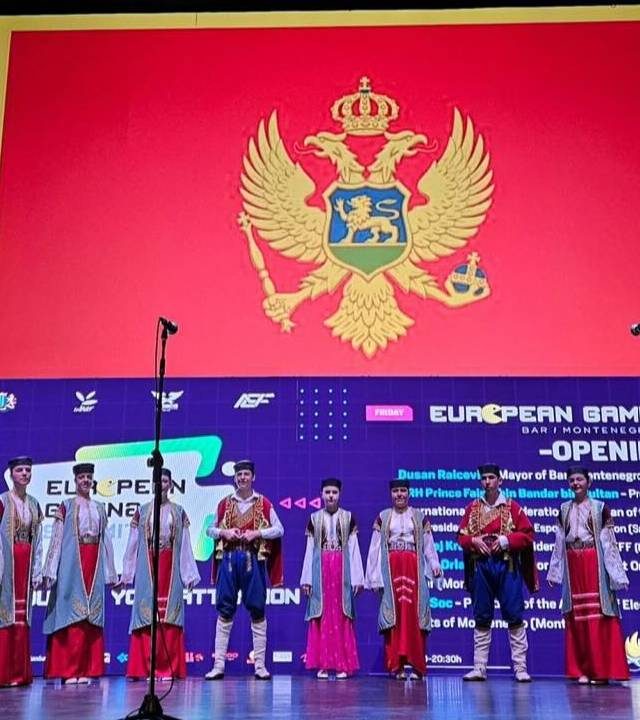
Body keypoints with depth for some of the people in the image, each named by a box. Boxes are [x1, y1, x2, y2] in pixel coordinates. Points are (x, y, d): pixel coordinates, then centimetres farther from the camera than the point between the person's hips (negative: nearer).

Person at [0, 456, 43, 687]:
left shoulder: (34, 505, 12)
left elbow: (38, 541, 12)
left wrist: (37, 572, 7)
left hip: (26, 565, 5)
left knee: (22, 617, 7)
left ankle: (19, 673, 13)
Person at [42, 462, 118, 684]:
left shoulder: (99, 508, 16)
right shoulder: (66, 506, 4)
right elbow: (56, 538, -2)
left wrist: (110, 573, 12)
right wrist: (51, 571, -9)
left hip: (94, 567, 4)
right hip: (72, 566, -4)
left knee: (91, 618, 1)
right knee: (72, 616, -6)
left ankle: (84, 670, 6)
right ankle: (69, 671, -2)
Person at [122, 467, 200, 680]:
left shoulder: (178, 512, 8)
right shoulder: (142, 511, 8)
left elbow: (185, 545, 6)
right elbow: (133, 544, 9)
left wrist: (189, 573, 1)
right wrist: (127, 573, 6)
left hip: (170, 570, 0)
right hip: (147, 570, 0)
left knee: (169, 616, -2)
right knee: (147, 615, -2)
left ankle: (168, 669, 2)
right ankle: (148, 668, 2)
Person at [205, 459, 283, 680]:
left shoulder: (263, 503, 4)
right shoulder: (225, 503, 10)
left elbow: (279, 530, 2)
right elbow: (210, 529, 15)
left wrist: (257, 533, -11)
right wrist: (223, 532, -6)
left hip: (254, 560, -2)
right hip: (229, 559, 2)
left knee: (257, 610, 0)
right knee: (225, 611, 1)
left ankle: (260, 665, 5)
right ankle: (218, 664, 4)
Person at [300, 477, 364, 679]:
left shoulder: (348, 518, 6)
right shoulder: (314, 518, 9)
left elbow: (353, 548, 4)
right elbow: (309, 549, 8)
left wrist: (357, 578, -2)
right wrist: (307, 579, 3)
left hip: (342, 570, -1)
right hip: (320, 570, 1)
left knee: (341, 618, -2)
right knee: (321, 617, 0)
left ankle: (342, 665, 3)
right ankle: (323, 665, 4)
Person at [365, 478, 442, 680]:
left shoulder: (419, 517, 10)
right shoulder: (382, 518, 10)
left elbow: (428, 545, 4)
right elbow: (375, 548, 7)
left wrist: (435, 565, -13)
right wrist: (374, 577, 1)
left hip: (413, 570, 0)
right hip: (391, 570, 0)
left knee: (413, 615, -4)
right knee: (394, 616, -1)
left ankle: (416, 665, 0)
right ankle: (396, 665, 2)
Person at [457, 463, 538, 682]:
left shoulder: (512, 507, 3)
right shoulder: (472, 508, 10)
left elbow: (527, 534, 0)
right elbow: (461, 536, 10)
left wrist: (506, 540, -14)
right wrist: (474, 541, -10)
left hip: (507, 566, -2)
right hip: (480, 566, 3)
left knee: (514, 616, -3)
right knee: (482, 618, 5)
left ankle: (520, 668, 1)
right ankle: (479, 668, 9)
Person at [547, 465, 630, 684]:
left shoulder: (600, 508, 0)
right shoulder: (564, 509, 11)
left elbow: (609, 542, -2)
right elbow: (559, 543, 12)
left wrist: (616, 573, -6)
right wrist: (554, 572, 10)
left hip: (595, 566, -4)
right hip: (573, 568, 4)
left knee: (598, 617, -5)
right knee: (576, 618, 4)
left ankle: (601, 670, 1)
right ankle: (583, 670, 10)